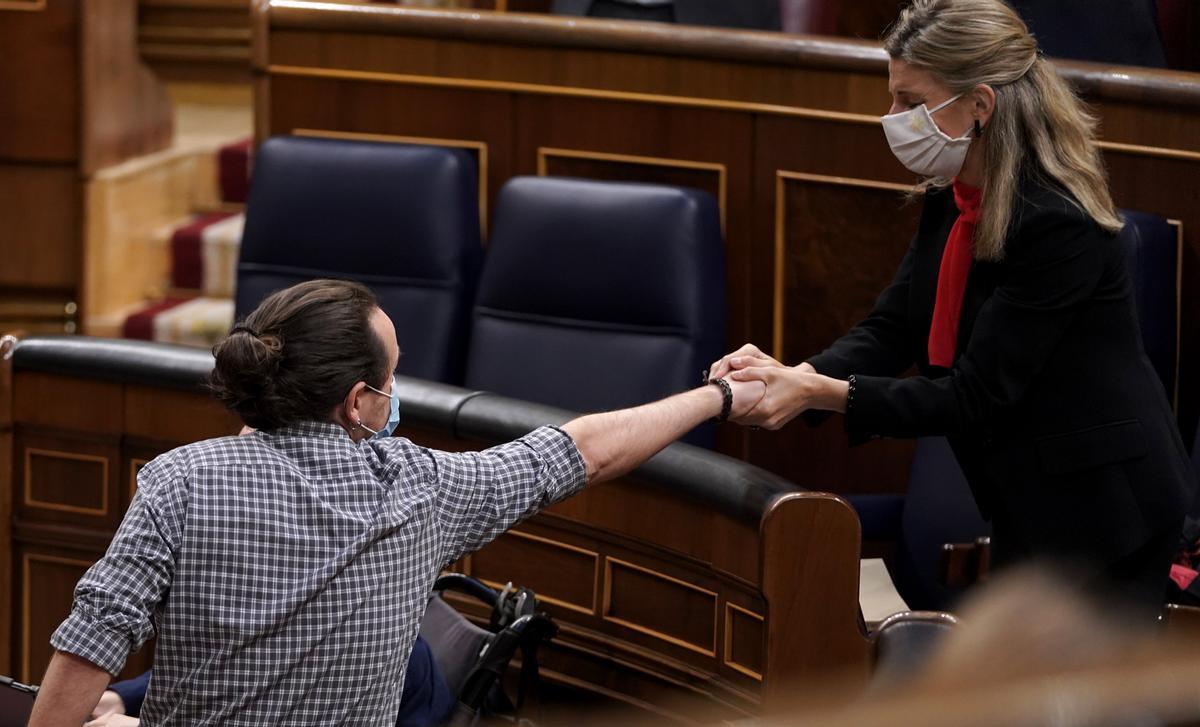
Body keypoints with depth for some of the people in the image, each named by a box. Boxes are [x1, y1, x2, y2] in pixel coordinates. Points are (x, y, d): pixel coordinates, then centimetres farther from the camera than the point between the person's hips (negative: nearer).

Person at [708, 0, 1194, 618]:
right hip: (1028, 508, 9)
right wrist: (795, 375, -19)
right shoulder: (951, 198, 1)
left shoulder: (1058, 225, -26)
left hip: (1099, 509, -9)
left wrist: (819, 393, -31)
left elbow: (974, 396, -26)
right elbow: (890, 328, 0)